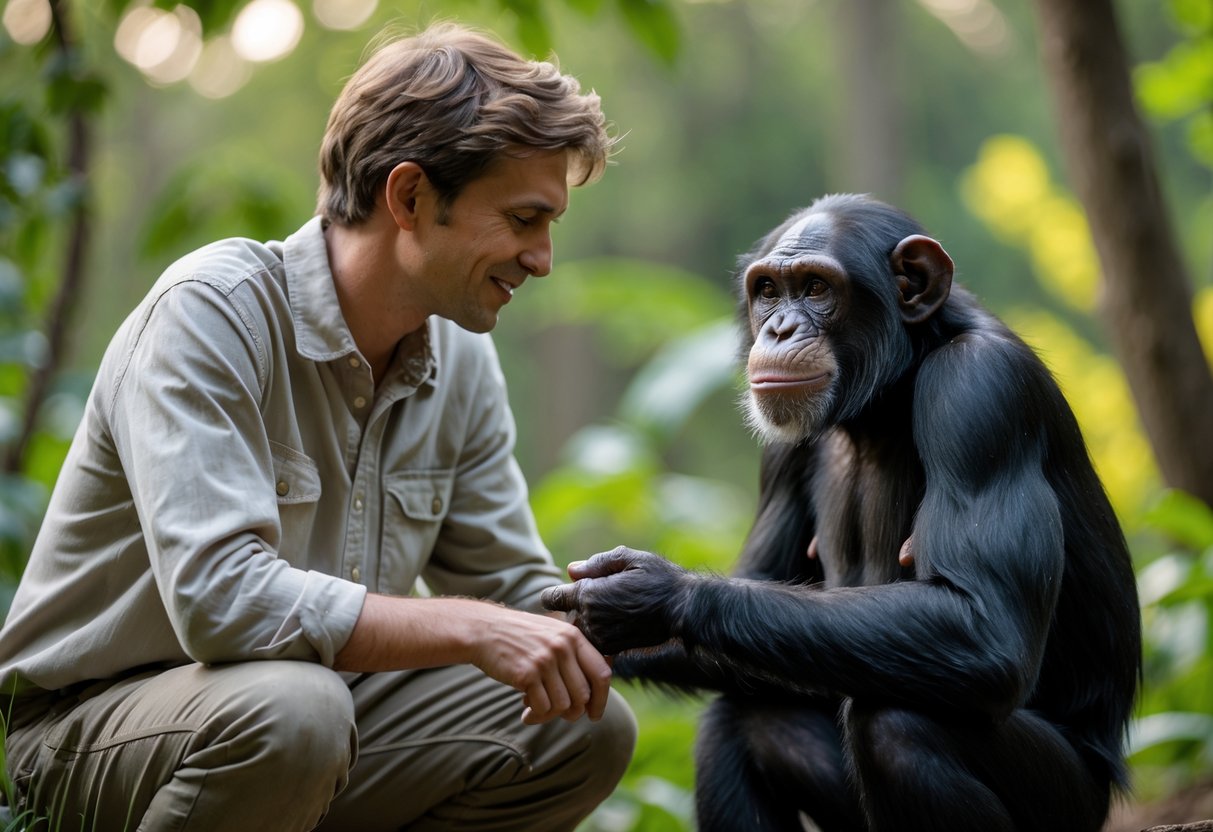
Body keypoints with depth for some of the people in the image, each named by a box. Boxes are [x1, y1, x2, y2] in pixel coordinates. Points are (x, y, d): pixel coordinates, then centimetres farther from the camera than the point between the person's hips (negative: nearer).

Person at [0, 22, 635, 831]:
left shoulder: (462, 358, 1)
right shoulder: (215, 311, -22)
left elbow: (517, 592, 9)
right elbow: (217, 597, -33)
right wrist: (471, 630, -32)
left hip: (313, 705, 7)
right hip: (93, 726, -7)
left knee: (589, 728, -7)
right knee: (290, 708, -38)